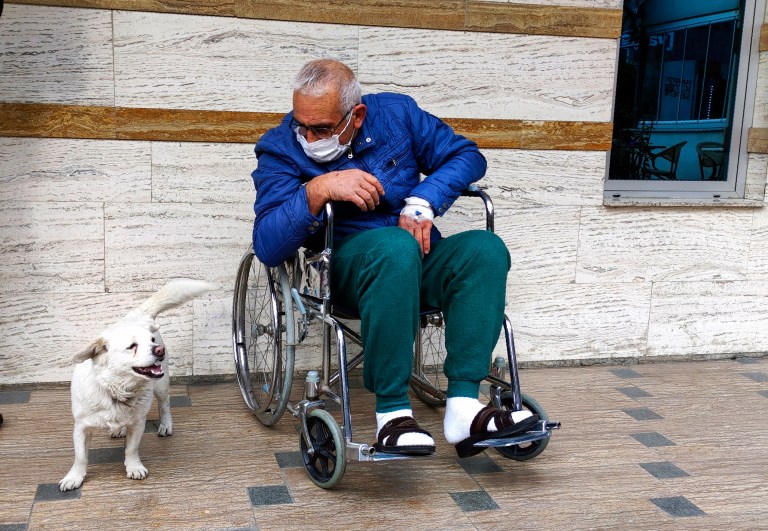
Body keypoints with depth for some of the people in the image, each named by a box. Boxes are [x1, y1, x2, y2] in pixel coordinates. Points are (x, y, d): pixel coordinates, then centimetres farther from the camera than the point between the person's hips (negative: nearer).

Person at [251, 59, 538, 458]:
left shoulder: (397, 113, 3)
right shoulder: (281, 150, -4)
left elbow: (467, 156, 6)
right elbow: (267, 247, -14)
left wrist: (422, 201, -11)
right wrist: (317, 189, -28)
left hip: (417, 263, 4)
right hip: (343, 267, -3)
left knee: (485, 248, -27)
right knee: (395, 245, -37)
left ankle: (463, 407, -31)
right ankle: (392, 414, -33)